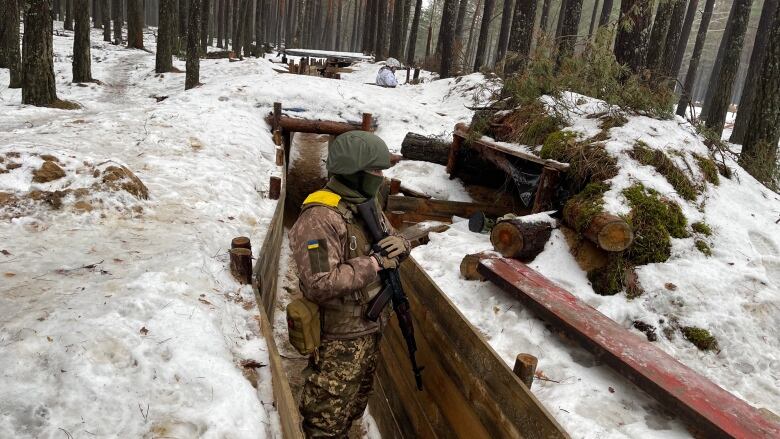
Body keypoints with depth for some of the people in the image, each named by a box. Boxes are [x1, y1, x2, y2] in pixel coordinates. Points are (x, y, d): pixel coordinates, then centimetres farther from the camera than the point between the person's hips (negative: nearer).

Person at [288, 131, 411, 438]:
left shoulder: (368, 206, 3)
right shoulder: (319, 218, -25)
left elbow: (393, 242, 14)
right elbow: (319, 284, -32)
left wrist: (401, 245, -11)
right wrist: (374, 263, -27)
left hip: (370, 328, 9)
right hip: (338, 338, -8)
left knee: (354, 406, 27)